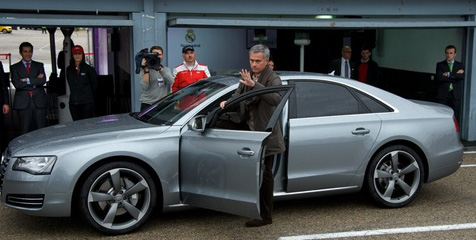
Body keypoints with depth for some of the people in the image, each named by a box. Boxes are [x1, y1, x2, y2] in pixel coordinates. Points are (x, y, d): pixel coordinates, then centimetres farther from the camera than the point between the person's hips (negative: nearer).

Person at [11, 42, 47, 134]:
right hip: (23, 102, -1)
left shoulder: (39, 65, 15)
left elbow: (43, 80, -2)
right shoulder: (15, 67, 10)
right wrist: (35, 82, -6)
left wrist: (27, 80, -7)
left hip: (39, 102, 1)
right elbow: (17, 84, -6)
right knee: (25, 131, -1)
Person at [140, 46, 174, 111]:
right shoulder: (144, 69, 2)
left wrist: (160, 68, -18)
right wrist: (146, 69, -13)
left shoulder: (166, 70, 11)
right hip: (147, 104, -3)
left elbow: (171, 81, -10)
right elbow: (145, 86, -12)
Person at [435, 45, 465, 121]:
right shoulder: (440, 65, 9)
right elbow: (439, 77, -9)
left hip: (455, 95, 1)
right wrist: (455, 75, -7)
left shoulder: (460, 65, 13)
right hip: (442, 95, -1)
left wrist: (449, 74, -10)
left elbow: (462, 76, -7)